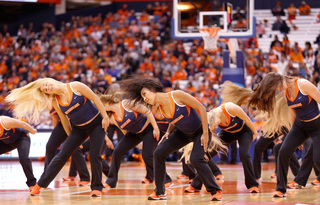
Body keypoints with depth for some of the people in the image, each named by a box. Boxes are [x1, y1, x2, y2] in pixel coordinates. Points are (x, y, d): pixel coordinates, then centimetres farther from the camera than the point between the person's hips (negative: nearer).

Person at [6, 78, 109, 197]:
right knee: (62, 155, -2)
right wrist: (71, 138, 11)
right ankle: (39, 185, 4)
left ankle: (97, 188, 4)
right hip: (79, 128, 3)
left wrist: (105, 117, -13)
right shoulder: (55, 102, -3)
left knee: (94, 156, -13)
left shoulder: (75, 86, -16)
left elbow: (95, 99, -12)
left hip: (96, 124, -3)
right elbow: (64, 120, 7)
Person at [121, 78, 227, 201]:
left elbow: (201, 108, -23)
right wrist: (168, 133, -4)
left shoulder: (176, 95, -27)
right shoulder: (159, 109, -6)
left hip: (200, 130, -7)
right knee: (158, 153, -5)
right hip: (183, 133, 7)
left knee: (196, 159, -26)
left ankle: (216, 191, -7)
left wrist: (205, 133, -23)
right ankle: (159, 192, 7)